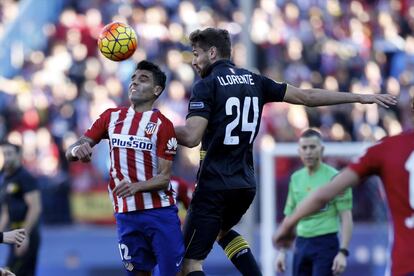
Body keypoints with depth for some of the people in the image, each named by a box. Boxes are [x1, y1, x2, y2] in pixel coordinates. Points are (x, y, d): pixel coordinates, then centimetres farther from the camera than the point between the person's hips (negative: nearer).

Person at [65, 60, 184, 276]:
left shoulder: (163, 125, -5)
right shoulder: (112, 117, 8)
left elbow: (164, 177, -9)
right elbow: (70, 153, 4)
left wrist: (136, 186, -28)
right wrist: (77, 150, -21)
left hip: (160, 212, -3)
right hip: (126, 214, 4)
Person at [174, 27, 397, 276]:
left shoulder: (206, 86, -9)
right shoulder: (254, 81, 10)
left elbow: (191, 137, -21)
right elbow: (306, 96, 10)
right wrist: (361, 97, 16)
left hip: (214, 185, -7)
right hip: (246, 184, 7)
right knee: (221, 229, 36)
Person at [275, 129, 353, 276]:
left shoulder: (334, 178, -6)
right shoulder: (296, 178, 11)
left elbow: (346, 218, -9)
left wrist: (343, 252, -17)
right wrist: (282, 251, 13)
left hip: (325, 244, -6)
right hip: (301, 244, 6)